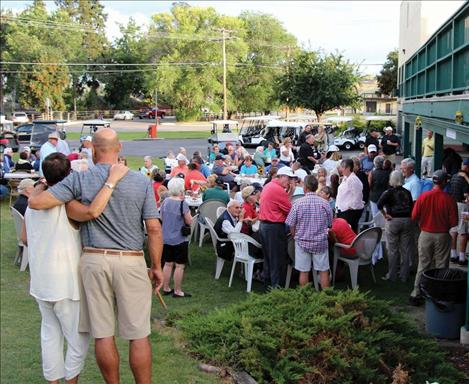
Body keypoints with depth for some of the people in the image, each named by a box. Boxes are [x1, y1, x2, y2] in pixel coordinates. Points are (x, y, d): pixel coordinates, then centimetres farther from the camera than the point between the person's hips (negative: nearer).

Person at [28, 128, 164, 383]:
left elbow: (36, 202, -9)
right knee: (138, 335, 7)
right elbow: (154, 229, -4)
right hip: (131, 262, -1)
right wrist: (156, 266, 7)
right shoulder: (142, 182, -3)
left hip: (93, 260, 1)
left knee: (103, 333, 11)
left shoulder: (80, 179, -4)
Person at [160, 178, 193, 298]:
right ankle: (177, 291, 9)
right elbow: (189, 221, -11)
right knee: (179, 265, 3)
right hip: (180, 239, -6)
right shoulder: (183, 204, -18)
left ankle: (166, 288, 23)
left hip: (166, 238, 6)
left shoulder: (165, 202, 0)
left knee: (168, 264, 15)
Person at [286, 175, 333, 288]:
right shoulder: (325, 203, -6)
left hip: (302, 242, -1)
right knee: (324, 271, 9)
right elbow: (330, 224, 3)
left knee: (304, 272, 8)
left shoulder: (298, 203, -10)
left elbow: (291, 226, -6)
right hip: (321, 242, 1)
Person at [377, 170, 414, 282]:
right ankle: (404, 275, 14)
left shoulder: (389, 192, -5)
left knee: (393, 250, 5)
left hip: (393, 221, -3)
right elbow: (412, 207, 5)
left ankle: (392, 275, 10)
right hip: (407, 221, 3)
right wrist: (409, 217, 11)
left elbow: (379, 204, -18)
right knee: (405, 250, 8)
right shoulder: (407, 192, 6)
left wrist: (385, 215, -8)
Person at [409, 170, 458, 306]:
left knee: (423, 265, 12)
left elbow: (414, 216, -5)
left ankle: (416, 294, 15)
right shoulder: (449, 199, -15)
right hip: (442, 236, -2)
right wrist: (445, 225, 9)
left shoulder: (423, 196, -10)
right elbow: (454, 222, -11)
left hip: (425, 235, 2)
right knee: (441, 267, 9)